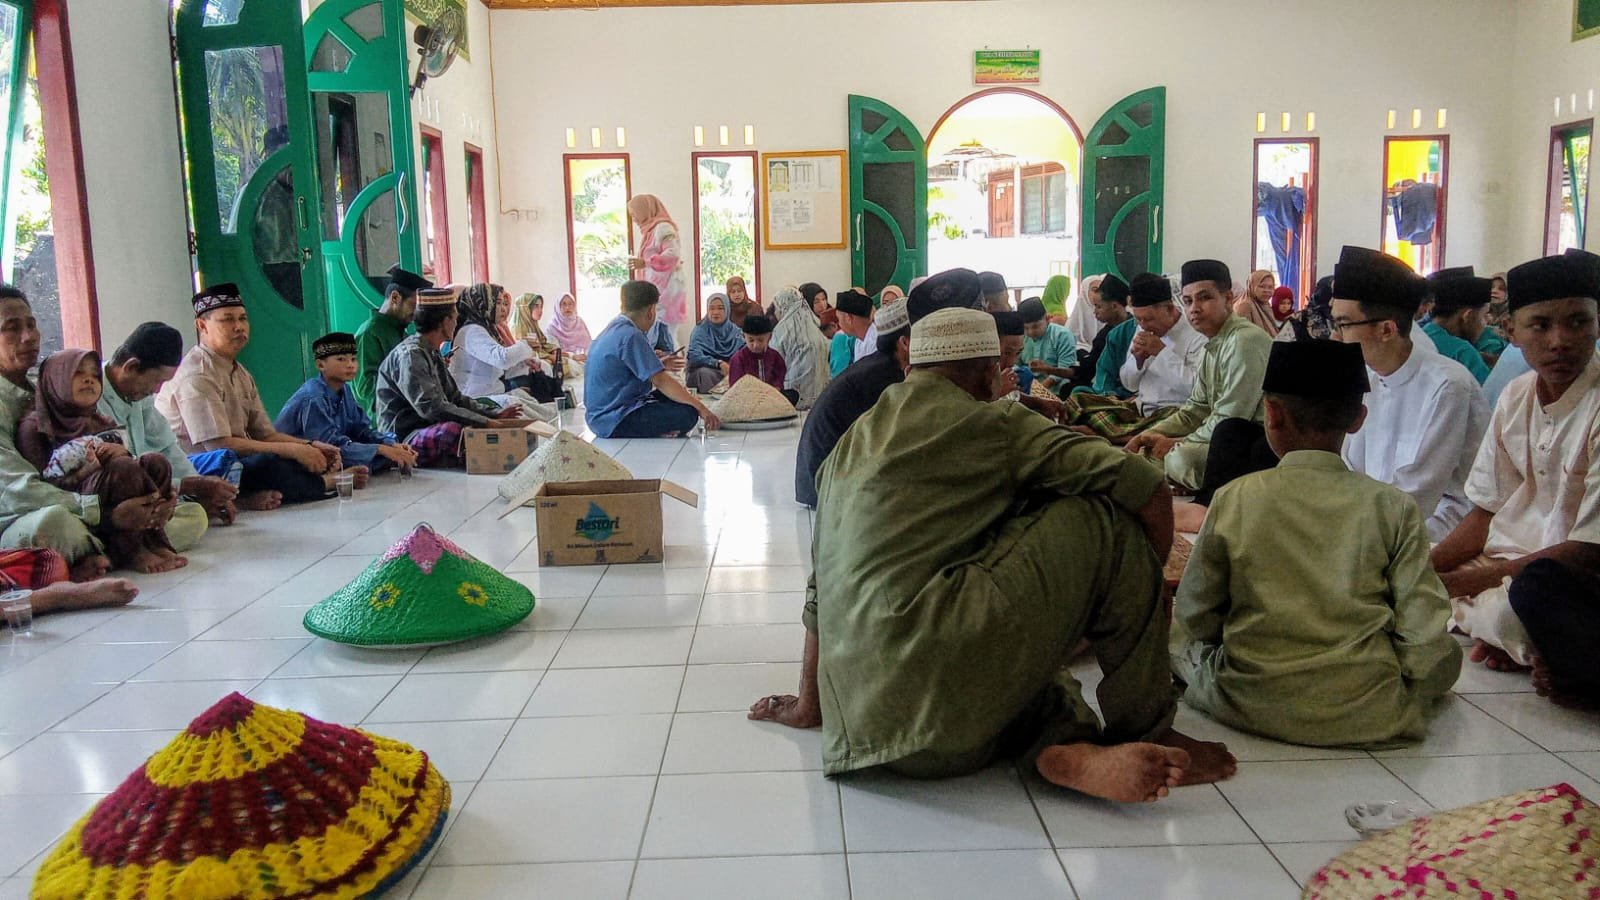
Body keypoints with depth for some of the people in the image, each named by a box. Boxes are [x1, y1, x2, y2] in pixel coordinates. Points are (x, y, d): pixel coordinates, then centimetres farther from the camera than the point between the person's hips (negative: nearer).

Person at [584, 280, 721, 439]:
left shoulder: (613, 329, 12)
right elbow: (661, 381, -21)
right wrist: (700, 407, -18)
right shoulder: (630, 336, -18)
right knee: (687, 413, -18)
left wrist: (659, 365, 31)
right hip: (614, 422, -11)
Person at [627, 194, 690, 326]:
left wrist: (645, 263, -28)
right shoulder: (651, 230, 19)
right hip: (656, 287, 9)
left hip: (666, 289, -9)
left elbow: (673, 254, -22)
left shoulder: (663, 227, -10)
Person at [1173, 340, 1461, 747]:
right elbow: (1424, 636, -7)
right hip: (1369, 717, 1)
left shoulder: (1233, 499, -6)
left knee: (1191, 647, 27)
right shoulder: (1393, 507, -6)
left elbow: (1192, 615, 0)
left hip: (1251, 709, -1)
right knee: (1447, 653, 25)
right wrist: (1401, 702, 11)